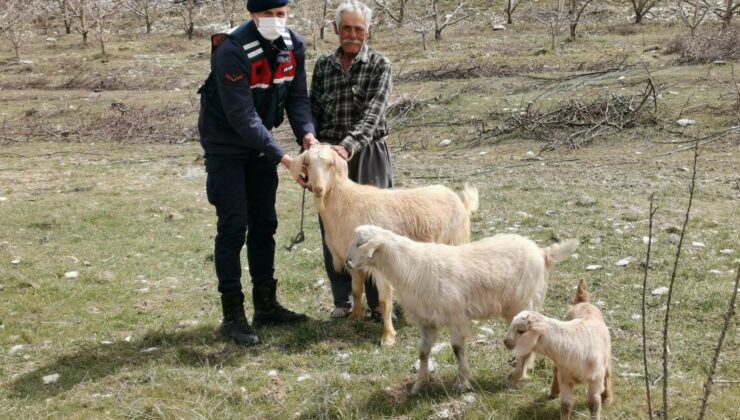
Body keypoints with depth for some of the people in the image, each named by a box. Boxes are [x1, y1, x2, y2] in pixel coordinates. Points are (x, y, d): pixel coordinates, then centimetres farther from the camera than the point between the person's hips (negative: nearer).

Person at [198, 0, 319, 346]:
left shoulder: (294, 45, -8)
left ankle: (265, 304, 21)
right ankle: (232, 314, -1)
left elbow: (297, 96, -2)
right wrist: (282, 157, -33)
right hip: (225, 144, -6)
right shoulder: (232, 51, -28)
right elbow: (242, 116, -30)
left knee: (264, 224, 10)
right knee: (233, 226, -8)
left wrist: (306, 132, -22)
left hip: (260, 142, 7)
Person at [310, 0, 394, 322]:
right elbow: (313, 112, 10)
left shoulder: (379, 66, -4)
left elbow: (373, 114, -17)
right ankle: (341, 302, 19)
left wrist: (348, 146, -31)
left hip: (368, 155, -3)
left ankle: (378, 302, 13)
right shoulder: (323, 65, 6)